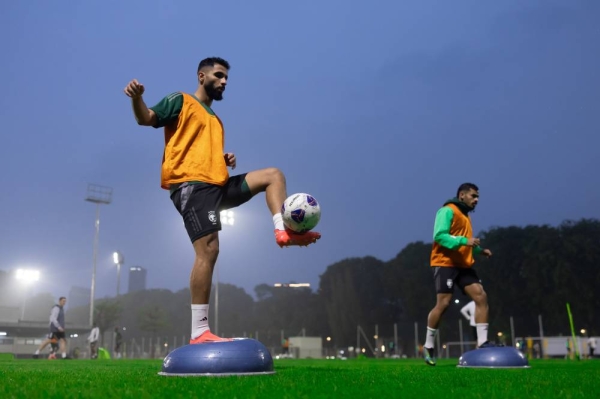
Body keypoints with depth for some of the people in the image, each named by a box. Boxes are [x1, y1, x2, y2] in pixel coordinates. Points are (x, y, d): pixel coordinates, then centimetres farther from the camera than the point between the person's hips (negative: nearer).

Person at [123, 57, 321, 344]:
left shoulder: (215, 120, 30)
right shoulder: (181, 101, 7)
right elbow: (146, 119, -7)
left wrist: (226, 159, 13)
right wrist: (136, 99, -29)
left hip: (218, 184, 8)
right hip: (190, 184, -8)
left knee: (273, 175, 8)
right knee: (208, 250, -18)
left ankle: (282, 231, -13)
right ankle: (199, 332, -16)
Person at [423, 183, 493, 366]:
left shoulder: (465, 215, 21)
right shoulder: (448, 211, -7)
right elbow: (439, 235, -20)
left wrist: (480, 250, 13)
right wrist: (464, 241, -28)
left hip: (463, 265, 9)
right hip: (445, 263, -9)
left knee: (481, 296, -6)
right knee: (443, 303, -10)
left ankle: (482, 342, -3)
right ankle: (428, 346, 5)